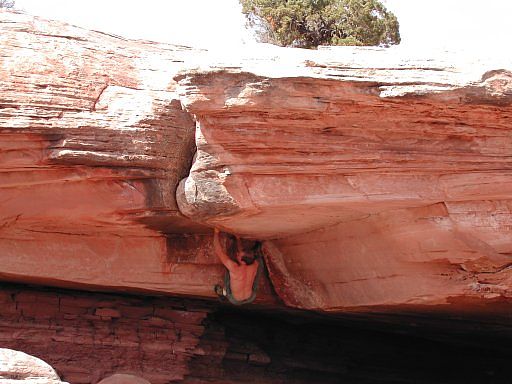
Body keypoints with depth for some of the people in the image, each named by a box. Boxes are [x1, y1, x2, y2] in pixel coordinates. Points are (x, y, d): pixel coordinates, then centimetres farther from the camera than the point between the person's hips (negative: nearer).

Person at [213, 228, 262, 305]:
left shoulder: (235, 268, -41)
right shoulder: (255, 264, -29)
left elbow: (218, 251, -32)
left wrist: (216, 232, -23)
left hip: (235, 300, -2)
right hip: (251, 298, 2)